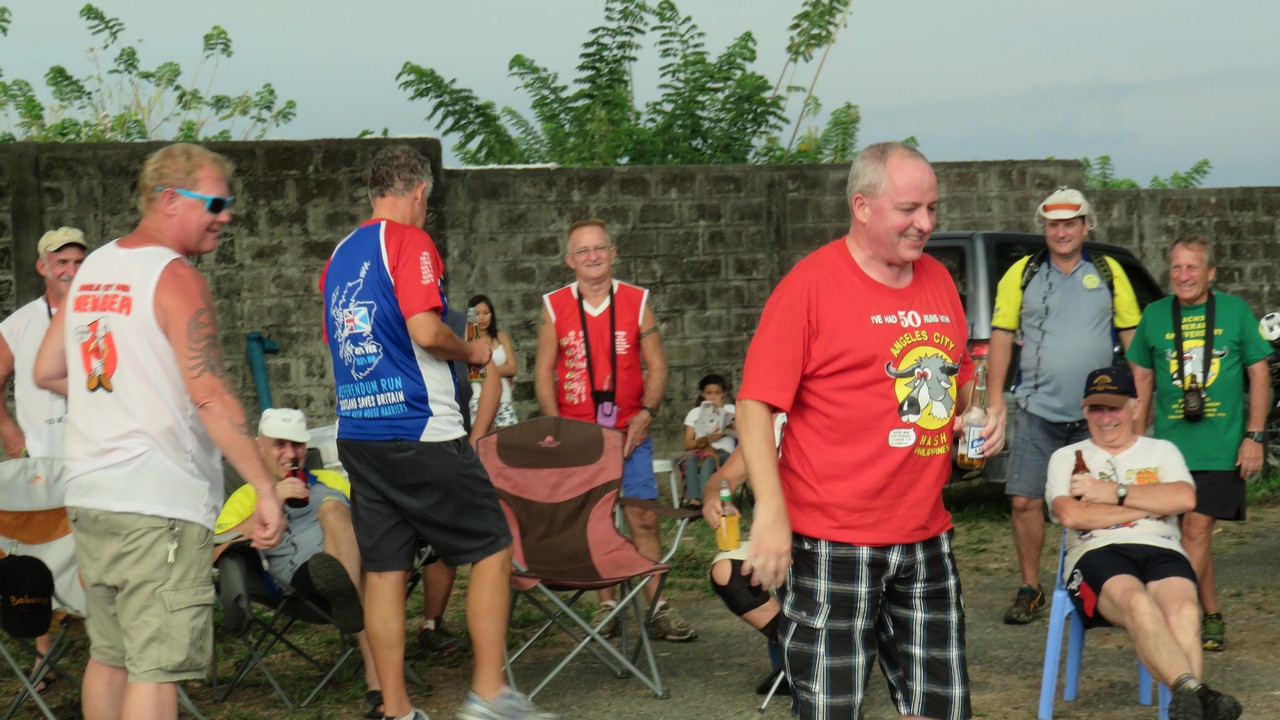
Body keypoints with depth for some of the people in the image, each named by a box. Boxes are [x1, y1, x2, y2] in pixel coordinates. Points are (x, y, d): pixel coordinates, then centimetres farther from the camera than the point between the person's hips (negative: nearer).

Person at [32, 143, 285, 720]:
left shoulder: (92, 268, 13)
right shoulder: (176, 278, -11)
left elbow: (46, 372, 18)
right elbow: (210, 395, -18)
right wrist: (265, 488, -17)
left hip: (87, 493, 8)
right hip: (157, 500, -8)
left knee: (108, 655, 17)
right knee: (156, 667, -7)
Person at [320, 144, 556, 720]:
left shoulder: (340, 255, 15)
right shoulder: (409, 240, -8)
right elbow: (426, 331, -20)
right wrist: (472, 352, 0)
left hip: (356, 432, 8)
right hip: (419, 430, -7)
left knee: (383, 566, 8)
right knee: (491, 549, 2)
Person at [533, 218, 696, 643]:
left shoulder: (637, 302, 4)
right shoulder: (554, 307, 4)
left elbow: (656, 365, 6)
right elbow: (543, 372, 5)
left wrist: (646, 413, -7)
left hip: (629, 432, 0)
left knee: (644, 519, -4)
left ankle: (657, 608, 0)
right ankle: (606, 605, 12)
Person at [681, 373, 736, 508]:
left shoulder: (730, 409, 17)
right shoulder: (694, 413, 19)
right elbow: (687, 444, 7)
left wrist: (719, 410, 0)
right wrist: (706, 440, -10)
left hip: (724, 452, -2)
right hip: (700, 451, 2)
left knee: (708, 460, -36)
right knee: (691, 460, -34)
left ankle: (704, 500, -52)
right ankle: (693, 500, -51)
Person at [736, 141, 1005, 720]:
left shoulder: (937, 279, 10)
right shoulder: (812, 282, -10)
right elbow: (755, 405, -13)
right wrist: (771, 514, -21)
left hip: (925, 538, 7)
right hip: (832, 545, -6)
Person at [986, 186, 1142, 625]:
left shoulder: (1108, 273, 6)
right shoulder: (1022, 275, 4)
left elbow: (1131, 335, 9)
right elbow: (1002, 337, 5)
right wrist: (995, 399, -1)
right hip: (1038, 411, 0)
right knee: (1024, 500, -3)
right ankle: (1030, 590, 10)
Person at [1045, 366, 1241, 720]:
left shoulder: (1161, 451, 28)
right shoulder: (1067, 458, 23)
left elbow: (1184, 498, 5)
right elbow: (1070, 515, 1)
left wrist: (1114, 493, 2)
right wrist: (1149, 504, 4)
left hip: (1161, 550, 2)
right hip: (1097, 553, -2)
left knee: (1184, 611, -36)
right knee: (1138, 603, -39)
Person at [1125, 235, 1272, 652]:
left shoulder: (1235, 312, 2)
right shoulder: (1155, 316, 6)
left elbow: (1259, 374, 5)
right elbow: (1142, 379, 14)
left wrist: (1254, 436, -2)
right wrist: (1136, 440, 10)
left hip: (1222, 446, -2)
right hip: (1170, 444, 2)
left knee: (1196, 529, -9)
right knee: (1195, 532, 7)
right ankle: (1212, 617, 19)